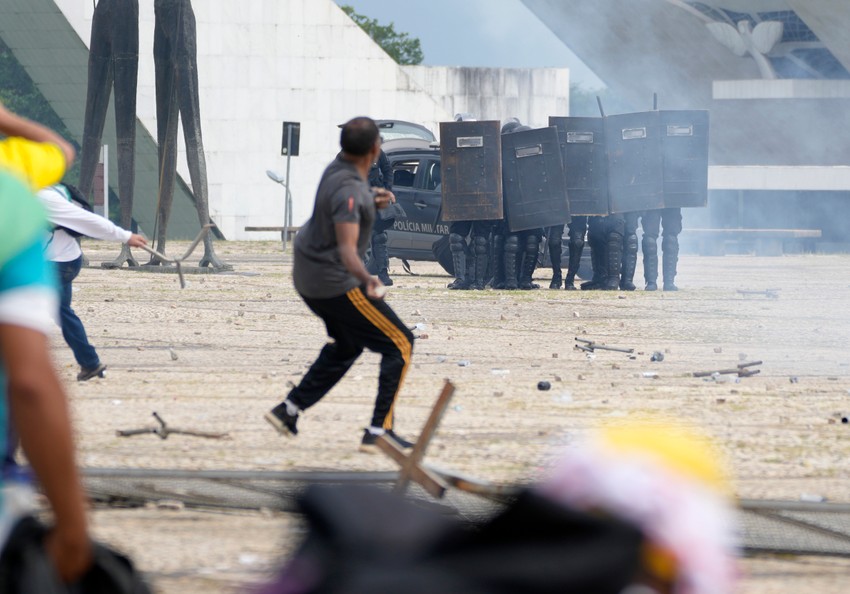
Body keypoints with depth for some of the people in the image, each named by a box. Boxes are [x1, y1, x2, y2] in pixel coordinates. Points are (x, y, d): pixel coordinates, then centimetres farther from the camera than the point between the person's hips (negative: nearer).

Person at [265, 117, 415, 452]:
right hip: (335, 283, -10)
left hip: (307, 276, 10)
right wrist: (367, 280, -46)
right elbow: (347, 249, -36)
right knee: (400, 345, -4)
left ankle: (288, 411, 30)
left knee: (346, 345, 29)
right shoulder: (349, 190, -28)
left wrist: (371, 202, 13)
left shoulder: (337, 169, 1)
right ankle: (379, 432, -10)